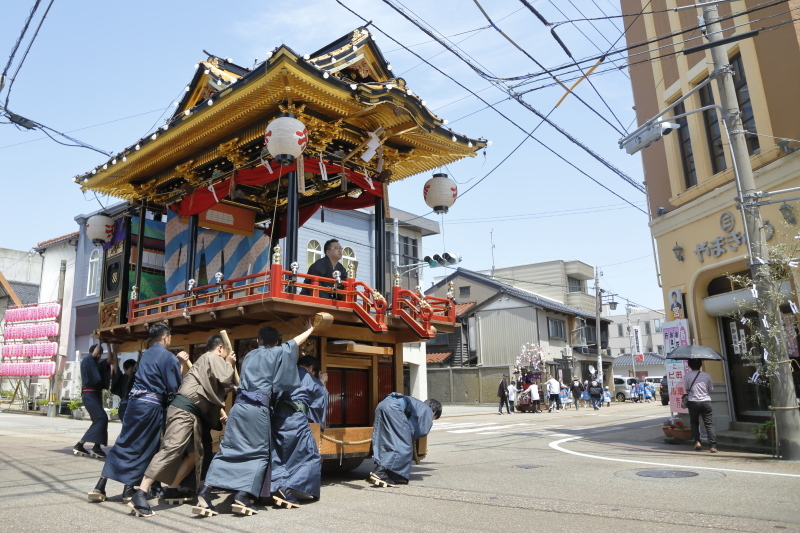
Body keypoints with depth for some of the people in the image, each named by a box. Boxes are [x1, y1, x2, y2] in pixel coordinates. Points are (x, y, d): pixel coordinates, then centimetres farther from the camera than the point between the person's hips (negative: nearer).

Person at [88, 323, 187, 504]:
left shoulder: (146, 354, 14)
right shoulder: (168, 357, -9)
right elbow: (174, 387, -10)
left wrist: (177, 360, 21)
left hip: (135, 401, 6)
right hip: (153, 405, -6)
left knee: (123, 443, 12)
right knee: (142, 448, 6)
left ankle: (100, 487, 11)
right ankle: (129, 490, 12)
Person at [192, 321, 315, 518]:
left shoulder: (250, 356, 22)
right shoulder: (277, 353, 9)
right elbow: (296, 342, 23)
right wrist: (310, 330, 38)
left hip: (239, 405, 5)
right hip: (258, 408, -5)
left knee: (228, 450, 6)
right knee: (259, 454, 5)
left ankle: (205, 492, -7)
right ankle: (242, 497, -7)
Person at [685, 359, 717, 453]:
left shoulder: (686, 376, -5)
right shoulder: (707, 375, 0)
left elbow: (686, 389, 1)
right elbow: (711, 389, 9)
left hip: (693, 402, -1)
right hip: (706, 402, 1)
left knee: (694, 423, 18)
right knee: (709, 424, 4)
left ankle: (697, 442, 6)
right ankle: (713, 446, -2)